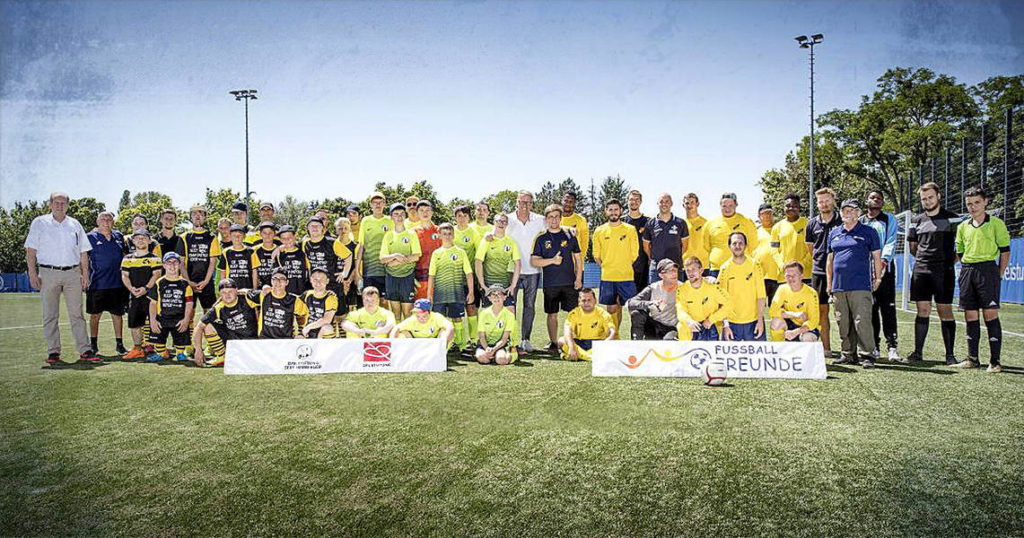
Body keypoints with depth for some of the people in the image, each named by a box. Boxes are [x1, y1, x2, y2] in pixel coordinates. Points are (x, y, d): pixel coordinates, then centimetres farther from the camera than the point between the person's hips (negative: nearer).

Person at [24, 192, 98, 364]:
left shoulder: (75, 224, 14)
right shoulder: (39, 223, 7)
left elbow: (83, 251, 14)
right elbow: (31, 250, 3)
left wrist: (85, 274, 6)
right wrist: (32, 274, -6)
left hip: (73, 273, 1)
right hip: (48, 273, -1)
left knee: (77, 314, 0)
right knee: (50, 315, 2)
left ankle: (85, 350, -1)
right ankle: (53, 352, 7)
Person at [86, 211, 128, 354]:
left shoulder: (119, 236, 10)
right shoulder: (90, 237, 0)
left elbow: (124, 255, 20)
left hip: (117, 283, 3)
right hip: (97, 283, -3)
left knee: (118, 314, 7)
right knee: (95, 315, 6)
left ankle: (119, 344, 15)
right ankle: (93, 344, 18)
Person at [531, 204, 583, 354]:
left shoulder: (569, 236, 7)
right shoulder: (541, 239, 5)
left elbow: (578, 258, 10)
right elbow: (534, 261, -1)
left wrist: (578, 278, 1)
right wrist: (552, 260, -13)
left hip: (570, 282, 0)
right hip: (550, 283, 0)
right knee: (552, 314, 5)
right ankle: (553, 343, 14)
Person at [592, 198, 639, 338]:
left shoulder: (630, 229, 2)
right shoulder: (599, 231, 6)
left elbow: (634, 253, 5)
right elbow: (596, 255, 11)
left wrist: (625, 268, 2)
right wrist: (605, 268, 5)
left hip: (626, 277, -1)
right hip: (607, 278, 1)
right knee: (611, 308, 6)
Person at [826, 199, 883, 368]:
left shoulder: (868, 232, 4)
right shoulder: (834, 233, 16)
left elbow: (876, 257, 6)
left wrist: (877, 279, 3)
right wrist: (829, 282, 17)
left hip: (860, 286, -5)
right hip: (838, 285, 5)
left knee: (862, 321, -11)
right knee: (842, 323, 8)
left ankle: (868, 356, -5)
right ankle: (848, 355, 17)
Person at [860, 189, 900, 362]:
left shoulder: (889, 220, 11)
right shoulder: (859, 222, 17)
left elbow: (891, 242, -2)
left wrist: (884, 260, -18)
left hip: (885, 269, -2)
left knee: (888, 308, -7)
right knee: (870, 309, 2)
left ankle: (892, 347, -8)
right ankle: (874, 347, 8)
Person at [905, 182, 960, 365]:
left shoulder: (952, 218, 2)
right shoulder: (916, 220, 13)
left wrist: (951, 260, 0)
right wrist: (924, 259, 12)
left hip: (944, 271, -3)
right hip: (921, 270, 3)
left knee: (945, 312, -2)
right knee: (922, 311, 5)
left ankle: (950, 354, 5)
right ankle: (917, 353, 9)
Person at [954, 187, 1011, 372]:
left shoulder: (996, 223, 1)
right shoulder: (963, 227, 14)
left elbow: (1005, 251, 1)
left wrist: (998, 275, -3)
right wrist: (968, 270, 12)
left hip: (987, 268, -4)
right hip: (966, 271, 5)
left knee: (990, 315, -8)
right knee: (970, 316, 6)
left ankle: (995, 361, -5)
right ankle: (972, 359, 13)